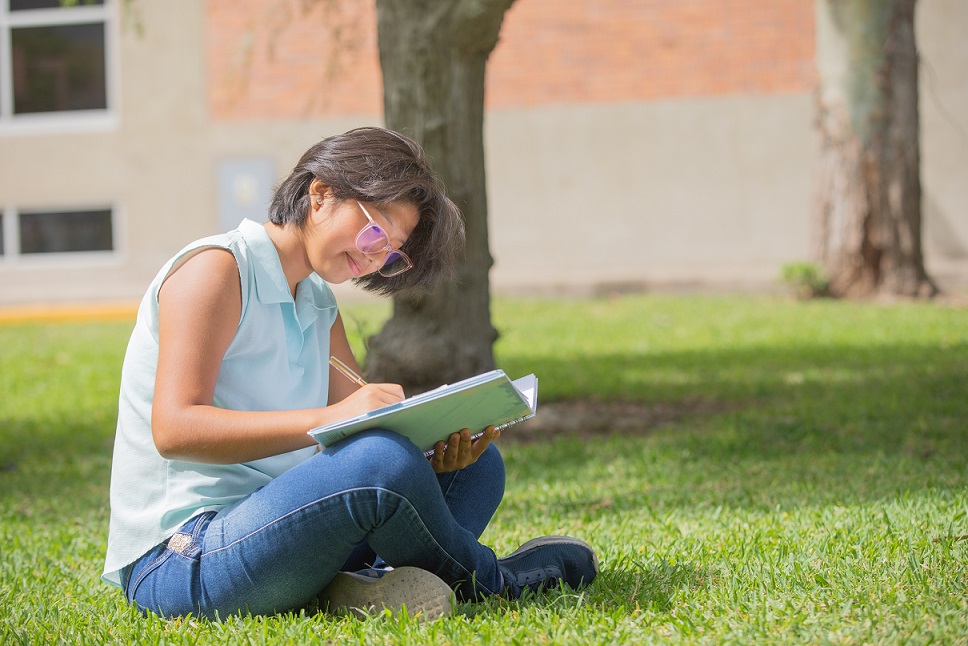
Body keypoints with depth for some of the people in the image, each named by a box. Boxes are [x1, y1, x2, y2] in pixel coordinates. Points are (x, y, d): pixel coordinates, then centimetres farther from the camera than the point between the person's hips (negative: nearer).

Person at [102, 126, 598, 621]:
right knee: (383, 461, -32)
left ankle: (373, 583, -21)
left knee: (476, 464, 7)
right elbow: (174, 429, -22)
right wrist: (326, 419, -31)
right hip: (177, 562, -10)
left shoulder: (318, 303, 18)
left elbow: (361, 412, 10)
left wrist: (441, 438, -13)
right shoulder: (215, 269, -10)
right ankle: (487, 580, -2)